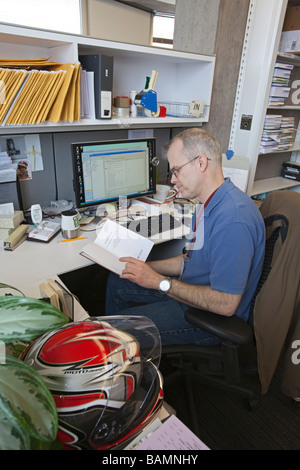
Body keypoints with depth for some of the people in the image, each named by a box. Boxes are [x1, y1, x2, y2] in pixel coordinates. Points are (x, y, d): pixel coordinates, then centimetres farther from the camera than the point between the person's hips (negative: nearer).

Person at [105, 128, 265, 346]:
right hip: (191, 290, 10)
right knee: (117, 280, 15)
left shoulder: (232, 219, -32)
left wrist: (160, 282, -24)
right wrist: (145, 267, 1)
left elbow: (225, 305, -31)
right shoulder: (208, 203, 2)